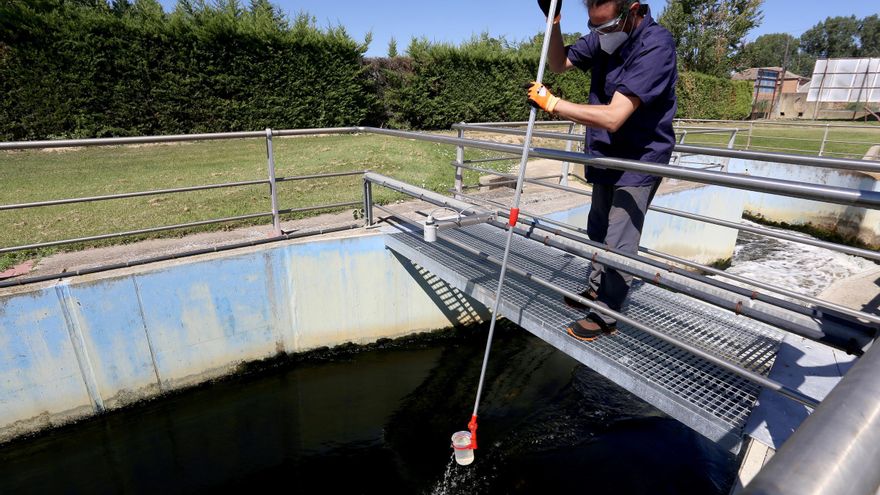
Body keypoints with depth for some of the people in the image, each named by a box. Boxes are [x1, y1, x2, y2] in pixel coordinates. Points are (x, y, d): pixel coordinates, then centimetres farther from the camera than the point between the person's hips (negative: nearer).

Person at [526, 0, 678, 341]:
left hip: (639, 162, -8)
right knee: (598, 232, 18)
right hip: (607, 157, 8)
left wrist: (551, 103, -28)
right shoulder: (604, 36, -2)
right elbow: (559, 64, 9)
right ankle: (596, 289, 37)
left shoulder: (655, 45, -26)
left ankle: (606, 316, 11)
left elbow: (613, 117, -34)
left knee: (618, 243, -5)